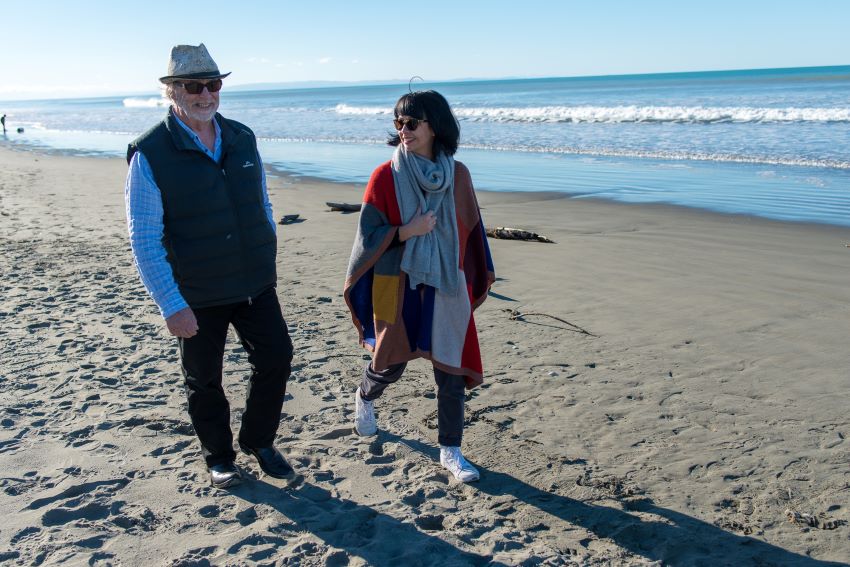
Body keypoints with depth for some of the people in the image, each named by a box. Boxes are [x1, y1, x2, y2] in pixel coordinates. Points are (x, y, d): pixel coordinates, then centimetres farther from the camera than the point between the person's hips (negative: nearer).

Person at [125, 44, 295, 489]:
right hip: (195, 296, -4)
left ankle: (258, 441, 31)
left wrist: (267, 262, 14)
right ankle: (218, 458, 33)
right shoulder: (150, 154, -13)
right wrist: (171, 305, -17)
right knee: (204, 379, 11)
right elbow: (144, 240, -15)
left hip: (255, 284, 4)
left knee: (276, 358, 7)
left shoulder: (242, 139, 2)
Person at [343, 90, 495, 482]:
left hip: (447, 288, 2)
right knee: (392, 363, 11)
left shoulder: (457, 174, 0)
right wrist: (407, 231, -22)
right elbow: (368, 236, -7)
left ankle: (450, 451, 18)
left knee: (452, 370, 3)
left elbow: (471, 229, 9)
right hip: (398, 285, -2)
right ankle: (365, 396, 47)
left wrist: (479, 278, 11)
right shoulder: (386, 176, -8)